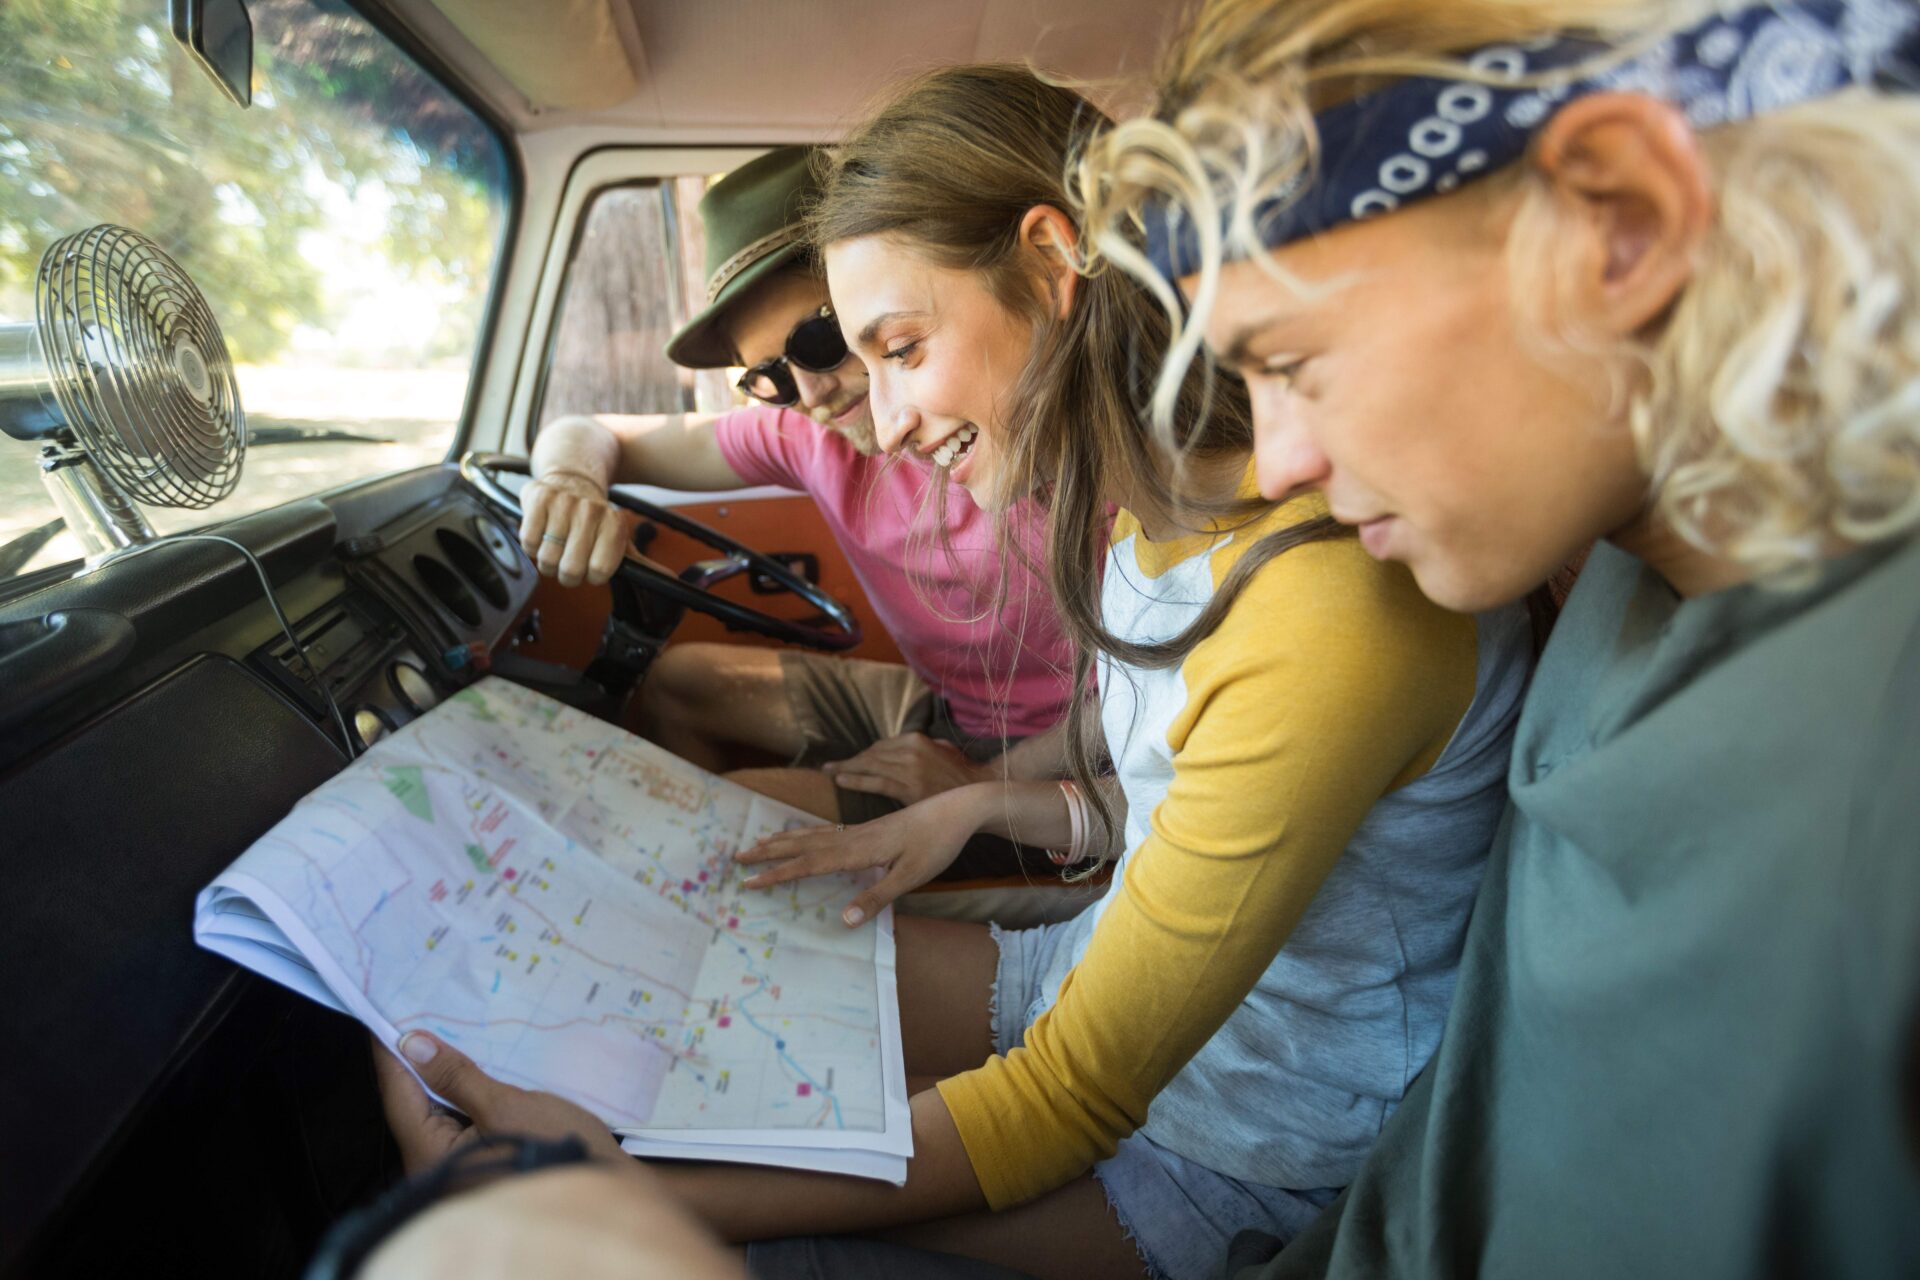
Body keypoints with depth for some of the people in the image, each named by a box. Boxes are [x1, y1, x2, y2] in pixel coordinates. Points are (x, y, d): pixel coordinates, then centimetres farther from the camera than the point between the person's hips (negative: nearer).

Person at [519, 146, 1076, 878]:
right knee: (676, 683, 8)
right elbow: (587, 433, 0)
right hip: (937, 706, 6)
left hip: (1053, 763, -6)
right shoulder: (810, 436, -8)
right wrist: (570, 480, -25)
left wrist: (985, 785, -26)